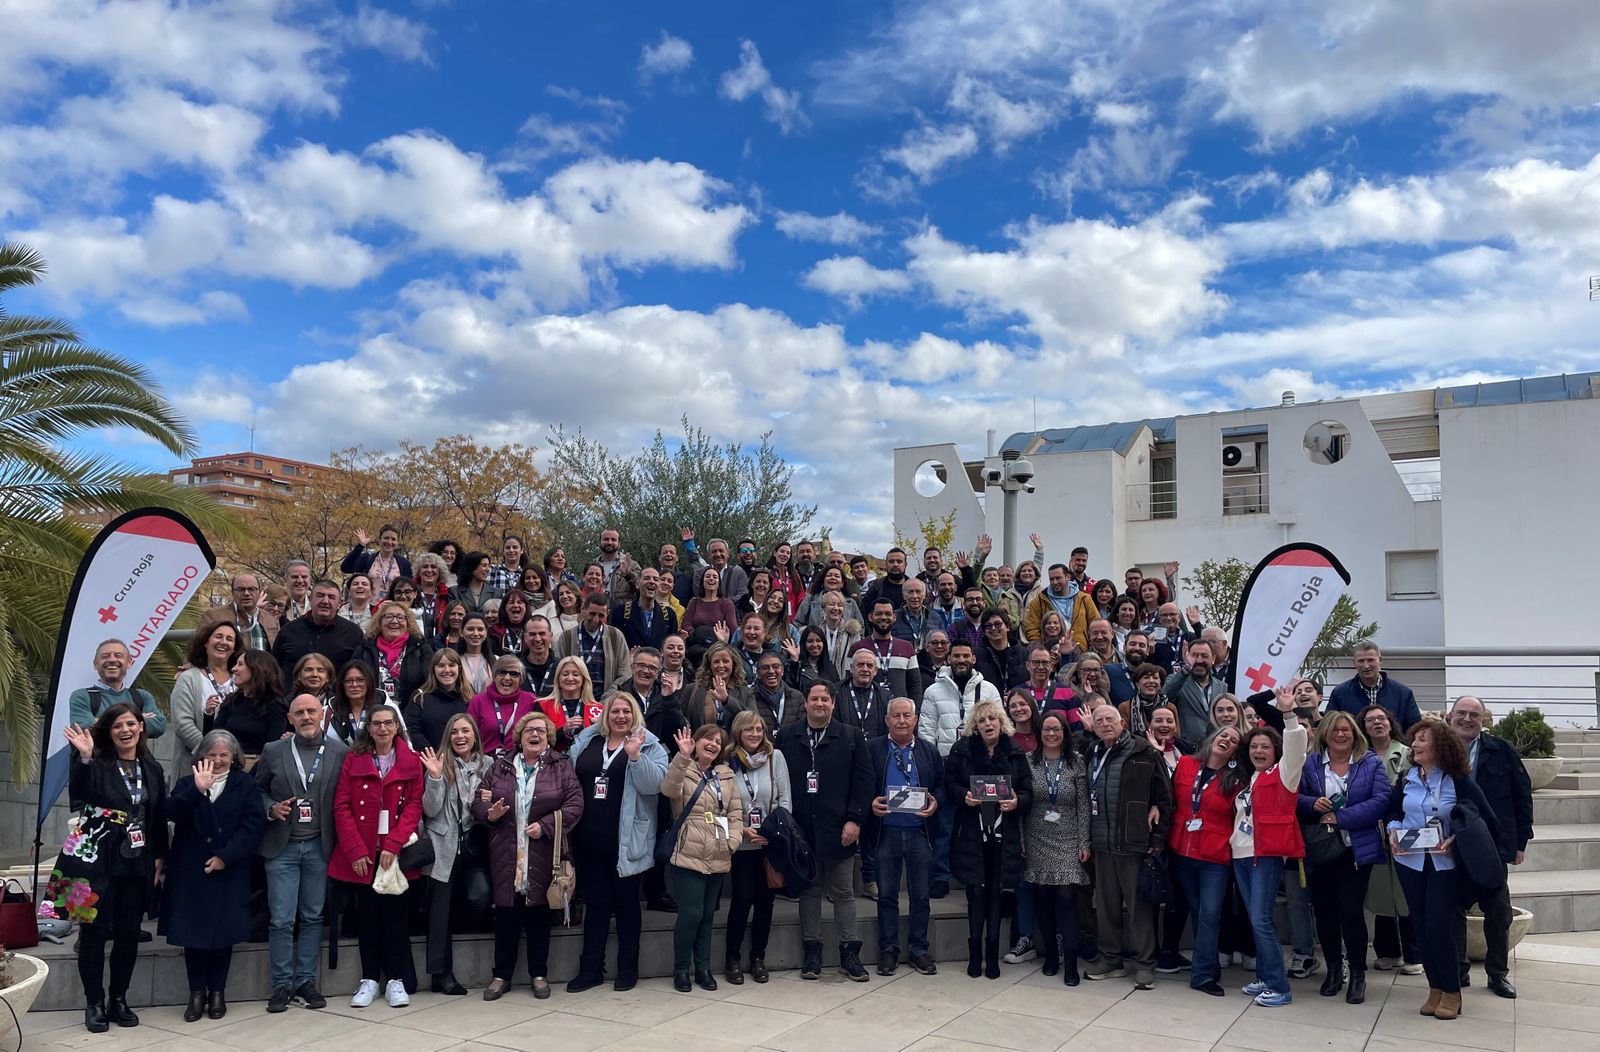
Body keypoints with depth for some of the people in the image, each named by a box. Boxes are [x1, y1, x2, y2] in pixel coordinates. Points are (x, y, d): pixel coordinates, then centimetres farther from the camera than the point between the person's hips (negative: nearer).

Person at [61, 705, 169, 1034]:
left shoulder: (152, 769, 8)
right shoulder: (97, 765, -6)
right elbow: (77, 796, -24)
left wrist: (159, 856, 7)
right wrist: (84, 758, -36)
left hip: (136, 864, 4)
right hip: (97, 861, -4)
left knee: (129, 933, 7)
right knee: (95, 932, 0)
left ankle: (119, 1000, 19)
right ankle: (94, 1003, 11)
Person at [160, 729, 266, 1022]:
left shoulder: (245, 786, 5)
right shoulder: (187, 783, 8)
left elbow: (253, 825, -5)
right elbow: (173, 813, -11)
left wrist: (225, 856, -14)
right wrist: (197, 790, -27)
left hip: (228, 873, -1)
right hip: (190, 873, 1)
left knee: (223, 932, 4)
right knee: (193, 932, 2)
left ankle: (217, 992, 16)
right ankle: (197, 992, 13)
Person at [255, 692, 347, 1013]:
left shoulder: (340, 752, 1)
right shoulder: (273, 751, 3)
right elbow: (257, 790, 13)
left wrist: (339, 841, -7)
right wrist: (271, 808, -7)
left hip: (319, 846, 0)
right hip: (282, 846, 0)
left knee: (313, 917, 8)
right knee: (281, 920, 1)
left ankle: (306, 981, 18)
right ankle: (282, 984, 12)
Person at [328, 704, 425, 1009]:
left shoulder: (411, 762, 3)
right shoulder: (353, 760, 3)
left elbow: (414, 806, -3)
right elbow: (341, 806, -1)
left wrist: (393, 845, -13)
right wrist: (355, 850, -10)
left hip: (395, 852, -1)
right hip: (362, 854, 1)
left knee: (395, 913, 2)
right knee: (367, 915, 7)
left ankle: (396, 979, 11)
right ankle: (369, 979, 16)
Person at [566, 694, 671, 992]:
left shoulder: (649, 746, -1)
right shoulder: (586, 741, 10)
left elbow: (653, 784, -15)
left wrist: (635, 755, -26)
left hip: (626, 841, -3)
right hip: (589, 839, 3)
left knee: (626, 903, 7)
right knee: (595, 903, 10)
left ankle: (628, 968, 16)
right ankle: (591, 968, 18)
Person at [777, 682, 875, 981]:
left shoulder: (851, 737, 2)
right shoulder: (787, 736, 5)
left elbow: (863, 780, -1)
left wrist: (854, 820, -9)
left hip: (839, 829, -1)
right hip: (801, 828, 1)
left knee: (843, 892, 6)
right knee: (809, 890, 9)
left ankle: (849, 953, 12)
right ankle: (811, 952, 16)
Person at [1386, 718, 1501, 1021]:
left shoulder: (1459, 781, -9)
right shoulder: (1407, 779, 4)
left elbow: (1487, 820, -9)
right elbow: (1391, 811, 16)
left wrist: (1456, 840, -19)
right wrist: (1393, 830, -4)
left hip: (1446, 864, -4)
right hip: (1410, 862, 4)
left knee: (1438, 926, -10)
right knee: (1421, 926, 7)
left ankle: (1452, 992, 8)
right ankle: (1435, 989, 20)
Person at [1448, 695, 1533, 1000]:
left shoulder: (1502, 751, -1)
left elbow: (1522, 796, 3)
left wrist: (1521, 841, 2)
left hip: (1494, 846, 0)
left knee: (1498, 912, 7)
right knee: (1454, 910, 7)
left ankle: (1498, 974, 21)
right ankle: (1458, 971, 19)